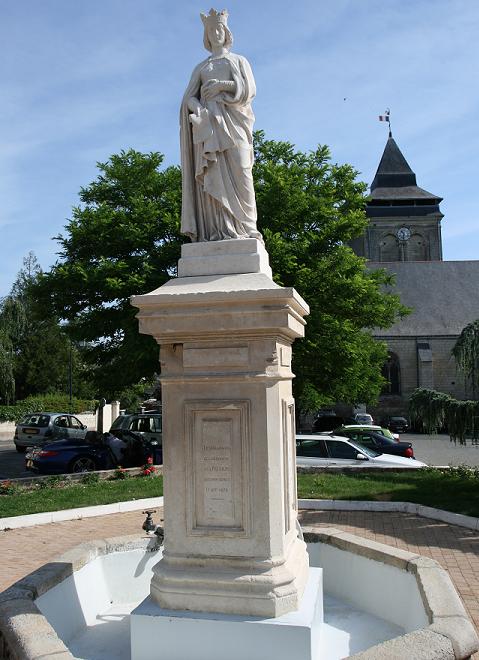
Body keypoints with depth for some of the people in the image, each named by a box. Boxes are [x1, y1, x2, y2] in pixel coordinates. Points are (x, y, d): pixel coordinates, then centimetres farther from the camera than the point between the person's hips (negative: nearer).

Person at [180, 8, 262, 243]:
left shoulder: (239, 61, 20)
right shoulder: (201, 68, 24)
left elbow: (249, 89, 4)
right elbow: (189, 97, 11)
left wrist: (222, 84, -9)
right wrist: (197, 108, -12)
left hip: (232, 122, -1)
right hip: (207, 123, 2)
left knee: (237, 171, -15)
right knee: (213, 174, -12)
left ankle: (244, 227, -19)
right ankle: (218, 230, -20)